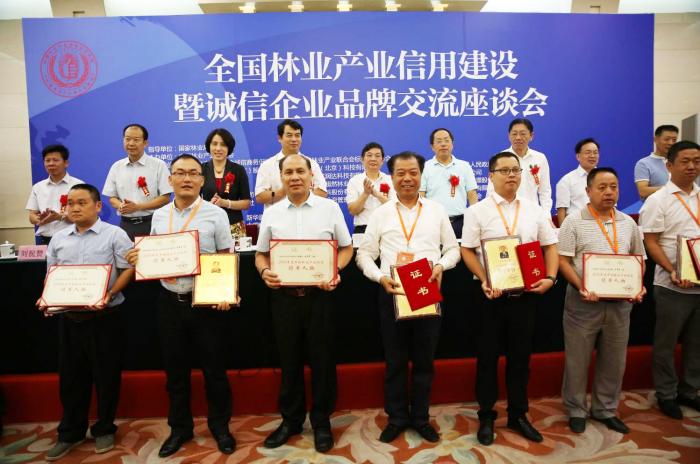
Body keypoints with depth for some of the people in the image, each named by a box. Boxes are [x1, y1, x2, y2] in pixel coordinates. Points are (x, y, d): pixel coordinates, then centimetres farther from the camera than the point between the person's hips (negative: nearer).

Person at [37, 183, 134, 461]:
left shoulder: (114, 234, -5)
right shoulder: (58, 239, 11)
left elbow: (128, 269, -8)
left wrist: (110, 295, -21)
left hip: (104, 316, -4)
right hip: (68, 317, 5)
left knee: (106, 375, 6)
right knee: (70, 376, 14)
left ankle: (104, 429, 25)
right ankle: (70, 432, 30)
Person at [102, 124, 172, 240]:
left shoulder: (158, 165, -3)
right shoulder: (116, 167, 9)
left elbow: (165, 198, -6)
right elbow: (112, 197, 13)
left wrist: (138, 207, -14)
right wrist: (121, 206, -10)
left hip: (152, 223, -3)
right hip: (126, 225, 3)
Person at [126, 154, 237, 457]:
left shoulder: (215, 214, -5)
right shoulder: (159, 215, 8)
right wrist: (138, 259, -5)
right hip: (169, 301, 4)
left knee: (213, 367, 9)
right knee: (175, 369, 15)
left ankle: (219, 425, 30)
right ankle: (180, 427, 35)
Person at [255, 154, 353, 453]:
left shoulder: (330, 208, 1)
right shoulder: (271, 213, 6)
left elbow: (346, 248, 5)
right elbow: (261, 254, 11)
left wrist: (336, 271, -13)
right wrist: (264, 272, -11)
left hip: (319, 294, -1)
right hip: (283, 296, 2)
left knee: (321, 360, 8)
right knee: (289, 361, 13)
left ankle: (321, 422, 27)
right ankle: (291, 419, 32)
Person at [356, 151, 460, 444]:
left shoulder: (437, 211, 7)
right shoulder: (381, 213, 5)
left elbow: (453, 249, 10)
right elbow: (364, 254, 4)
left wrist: (441, 265, -11)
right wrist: (380, 277, -13)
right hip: (392, 293, 0)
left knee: (424, 360, 11)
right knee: (395, 361, 10)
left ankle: (420, 418, 28)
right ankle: (396, 418, 27)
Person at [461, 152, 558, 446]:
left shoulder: (535, 210, 7)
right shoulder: (477, 211, -3)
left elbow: (550, 246, 9)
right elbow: (467, 251, -5)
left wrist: (550, 277, -7)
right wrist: (484, 281, -17)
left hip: (527, 293, 3)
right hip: (493, 294, -3)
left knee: (520, 356, 14)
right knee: (488, 356, 7)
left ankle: (518, 415, 30)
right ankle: (486, 417, 23)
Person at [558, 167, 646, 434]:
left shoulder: (628, 223, 9)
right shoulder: (574, 221, -5)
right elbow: (563, 261, -9)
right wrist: (581, 288, -21)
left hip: (620, 302, 4)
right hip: (584, 301, -4)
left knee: (614, 360, 14)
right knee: (577, 359, 6)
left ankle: (606, 409, 31)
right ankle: (576, 410, 22)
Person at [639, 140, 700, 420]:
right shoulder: (658, 201, -6)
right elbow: (650, 243, -11)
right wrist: (673, 272, -22)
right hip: (673, 286, -5)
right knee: (666, 343, 7)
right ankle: (666, 395, 22)